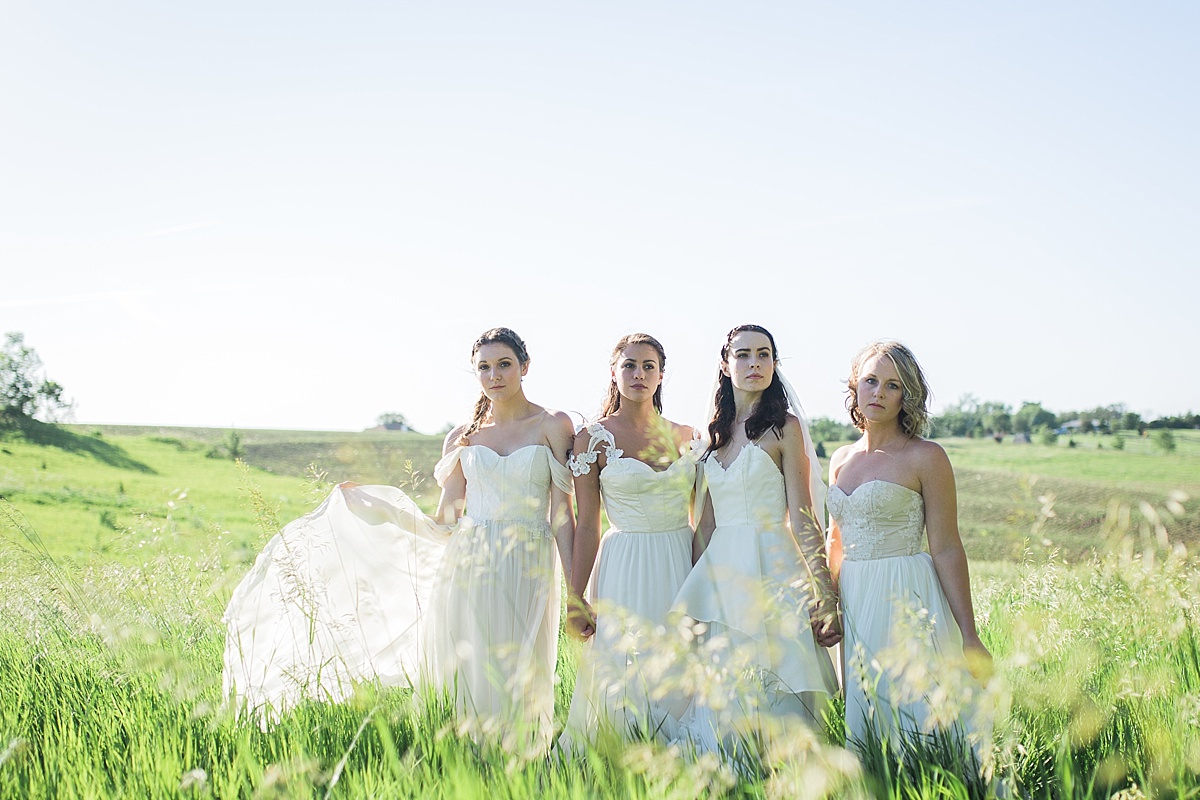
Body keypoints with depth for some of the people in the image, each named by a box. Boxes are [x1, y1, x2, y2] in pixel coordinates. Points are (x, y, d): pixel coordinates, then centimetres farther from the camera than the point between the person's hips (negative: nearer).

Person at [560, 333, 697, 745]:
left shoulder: (685, 435, 7)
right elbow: (587, 526, -4)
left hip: (683, 564, 3)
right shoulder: (593, 438, -2)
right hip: (625, 569, -3)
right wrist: (575, 598, -7)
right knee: (626, 680, 0)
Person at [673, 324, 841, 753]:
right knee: (719, 696, 6)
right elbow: (706, 523, 14)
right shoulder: (715, 432, 14)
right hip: (720, 573, 5)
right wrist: (695, 590, 9)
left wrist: (824, 597, -11)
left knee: (769, 696, -3)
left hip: (771, 570, -5)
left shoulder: (784, 426, -2)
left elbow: (803, 520, -6)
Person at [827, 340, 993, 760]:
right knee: (862, 731, 11)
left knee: (915, 718, -4)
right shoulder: (841, 461, 11)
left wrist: (969, 636, -10)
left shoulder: (925, 457, -6)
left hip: (908, 603, -6)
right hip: (854, 606, 6)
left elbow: (947, 550, -8)